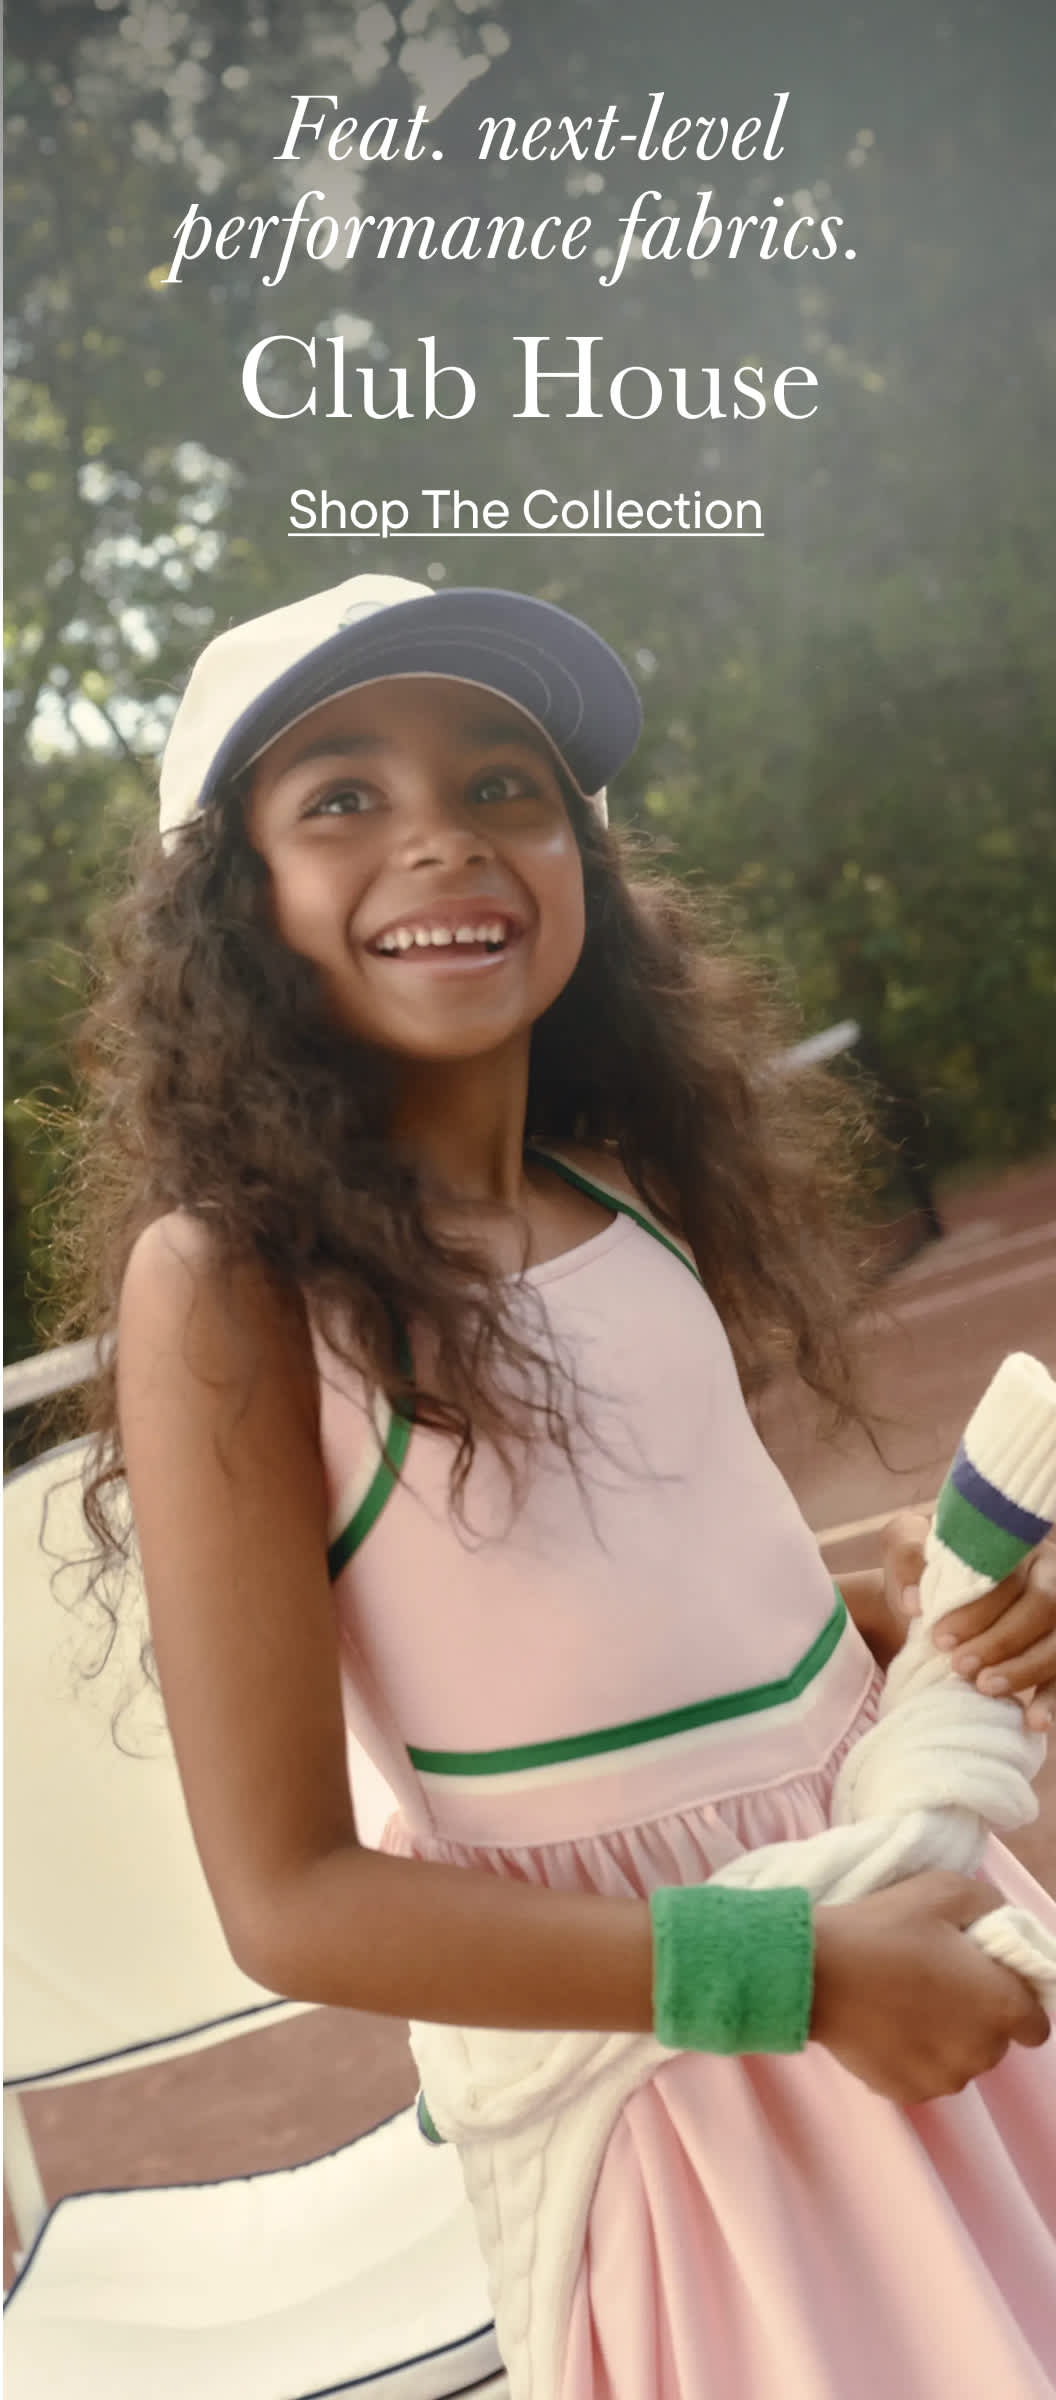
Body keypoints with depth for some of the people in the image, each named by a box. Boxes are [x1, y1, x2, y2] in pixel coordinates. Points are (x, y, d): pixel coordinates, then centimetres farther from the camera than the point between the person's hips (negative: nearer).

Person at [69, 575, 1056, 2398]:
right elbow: (290, 1899, -19)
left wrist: (890, 1607, -7)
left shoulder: (630, 1197, -2)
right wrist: (792, 1973, -22)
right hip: (641, 2043, -6)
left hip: (901, 1905, 6)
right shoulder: (227, 1283, -20)